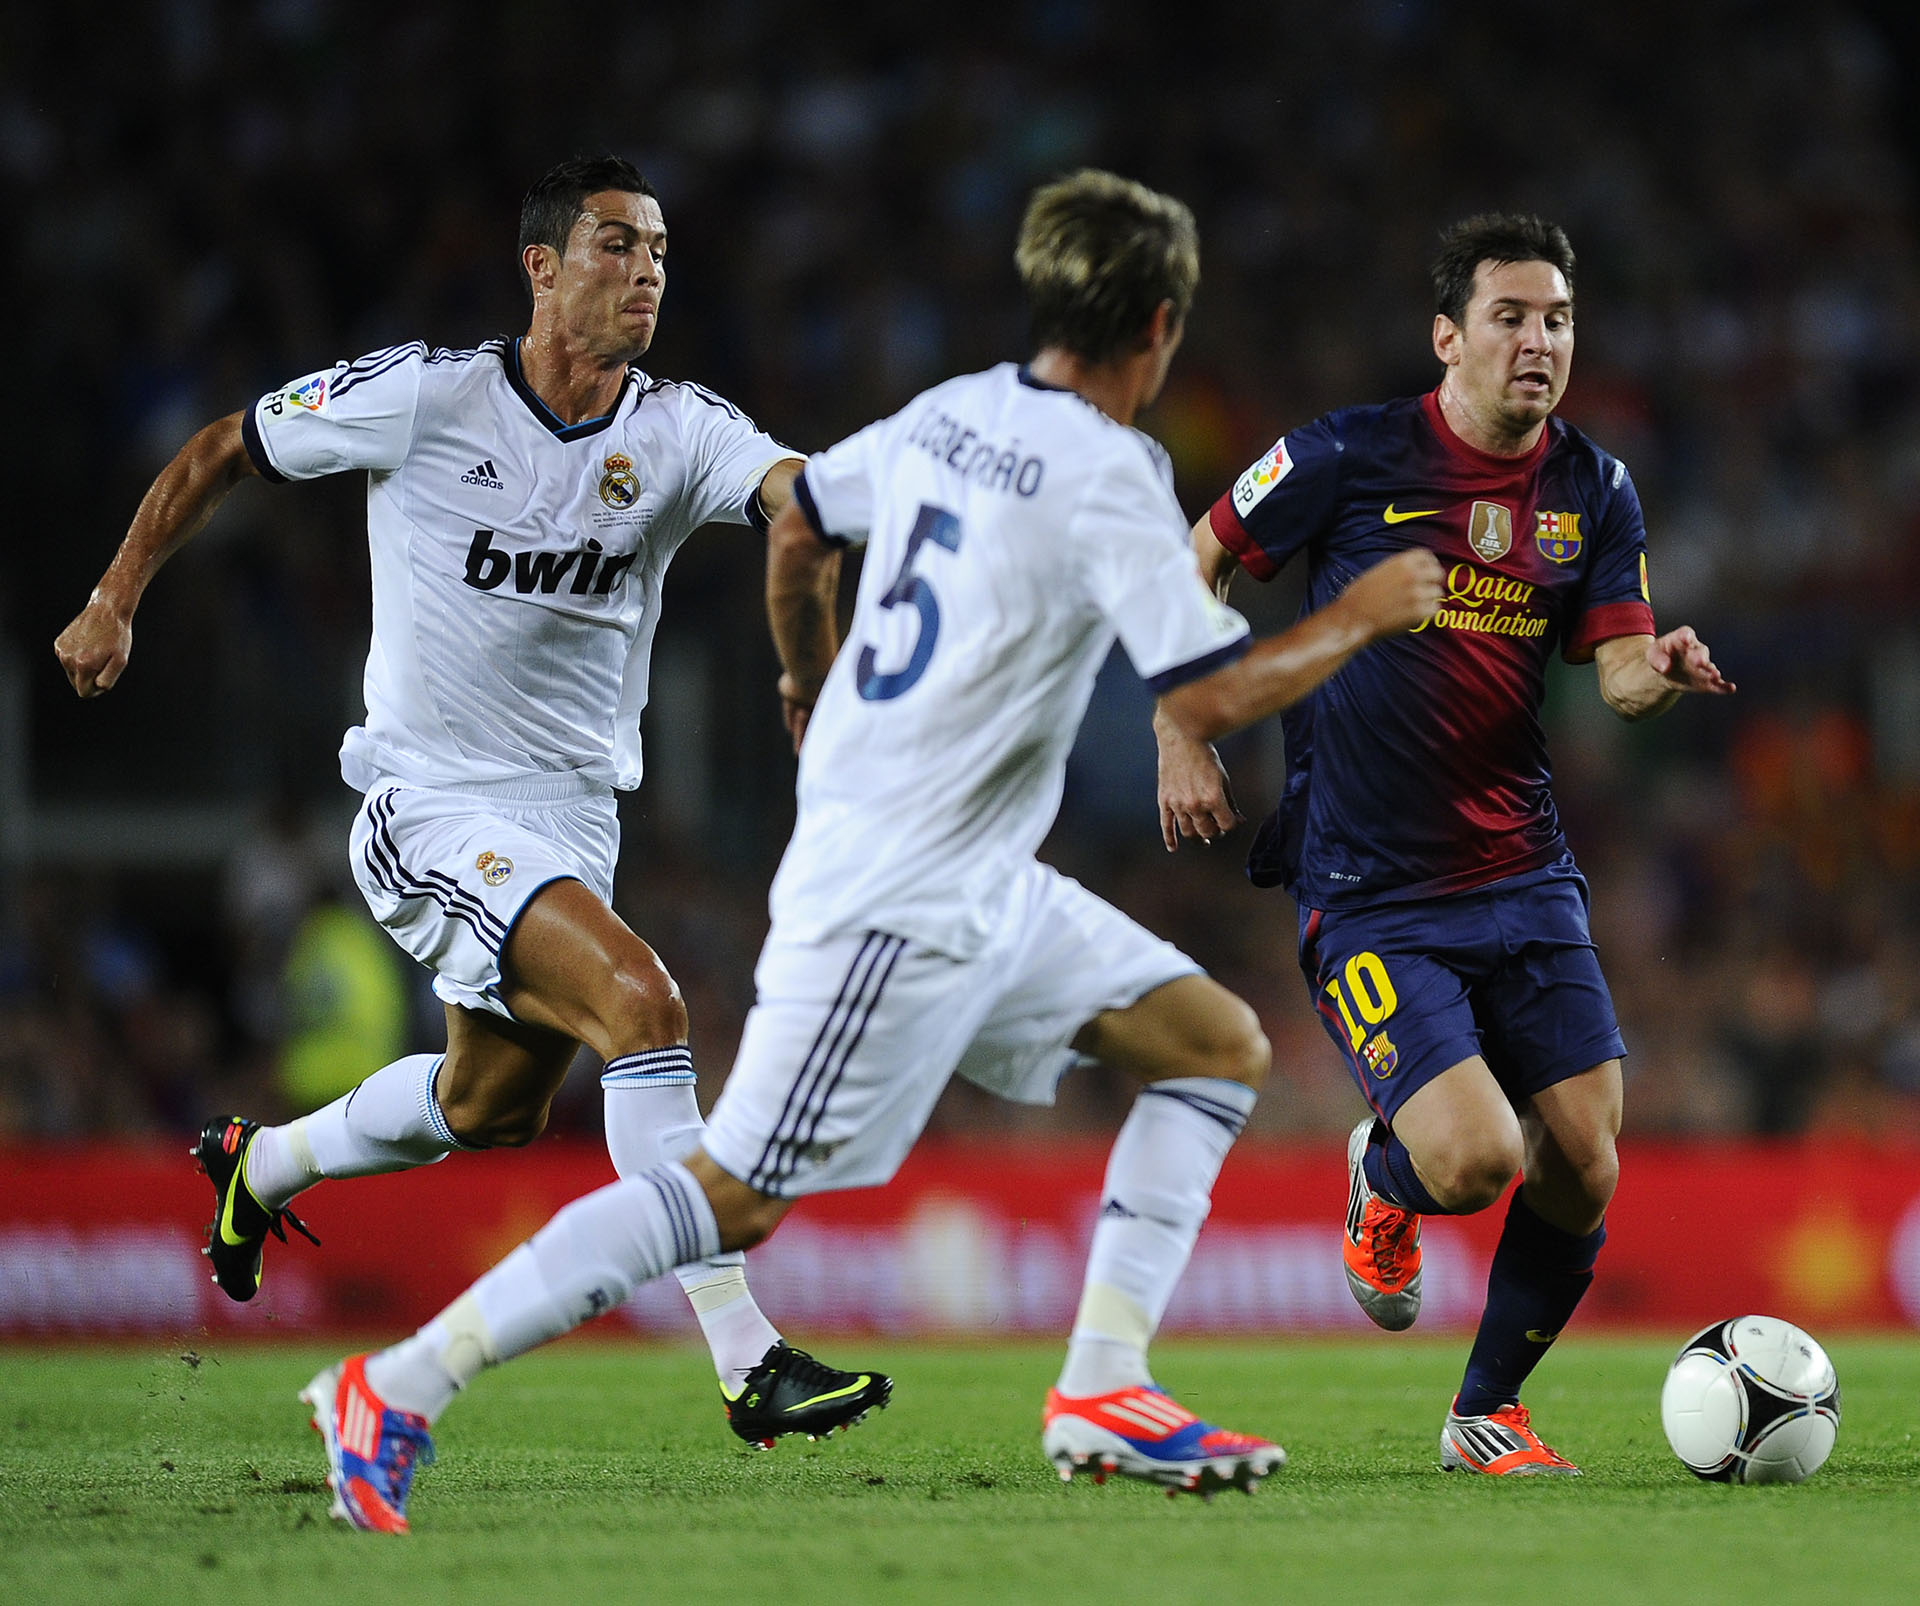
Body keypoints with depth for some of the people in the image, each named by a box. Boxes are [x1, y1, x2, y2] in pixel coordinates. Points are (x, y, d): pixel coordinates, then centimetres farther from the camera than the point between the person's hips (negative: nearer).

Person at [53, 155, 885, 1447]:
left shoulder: (680, 431, -4)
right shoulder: (421, 397, -11)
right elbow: (218, 455, 3)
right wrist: (116, 601, 4)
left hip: (575, 817, 6)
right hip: (434, 804, -6)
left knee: (495, 1108, 21)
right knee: (641, 1003, -26)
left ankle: (262, 1164, 51)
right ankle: (749, 1363, -27)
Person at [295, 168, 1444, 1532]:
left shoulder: (953, 413, 7)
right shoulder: (1107, 477, -18)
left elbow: (800, 526, 21)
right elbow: (1212, 696, -20)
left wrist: (814, 685, 38)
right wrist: (1362, 617, -5)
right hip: (897, 905, -10)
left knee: (1220, 1046, 10)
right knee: (735, 1197, -9)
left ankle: (1103, 1392, 6)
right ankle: (396, 1390, -7)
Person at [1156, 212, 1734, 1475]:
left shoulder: (1596, 494, 4)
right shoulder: (1353, 457, -9)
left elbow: (1619, 672, -1)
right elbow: (1191, 566, 3)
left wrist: (1663, 676, -24)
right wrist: (1182, 739, -1)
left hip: (1524, 874, 5)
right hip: (1367, 894, -5)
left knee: (1585, 1170, -4)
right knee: (1476, 1158, -20)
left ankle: (1489, 1414, 20)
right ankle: (1385, 1178, 19)